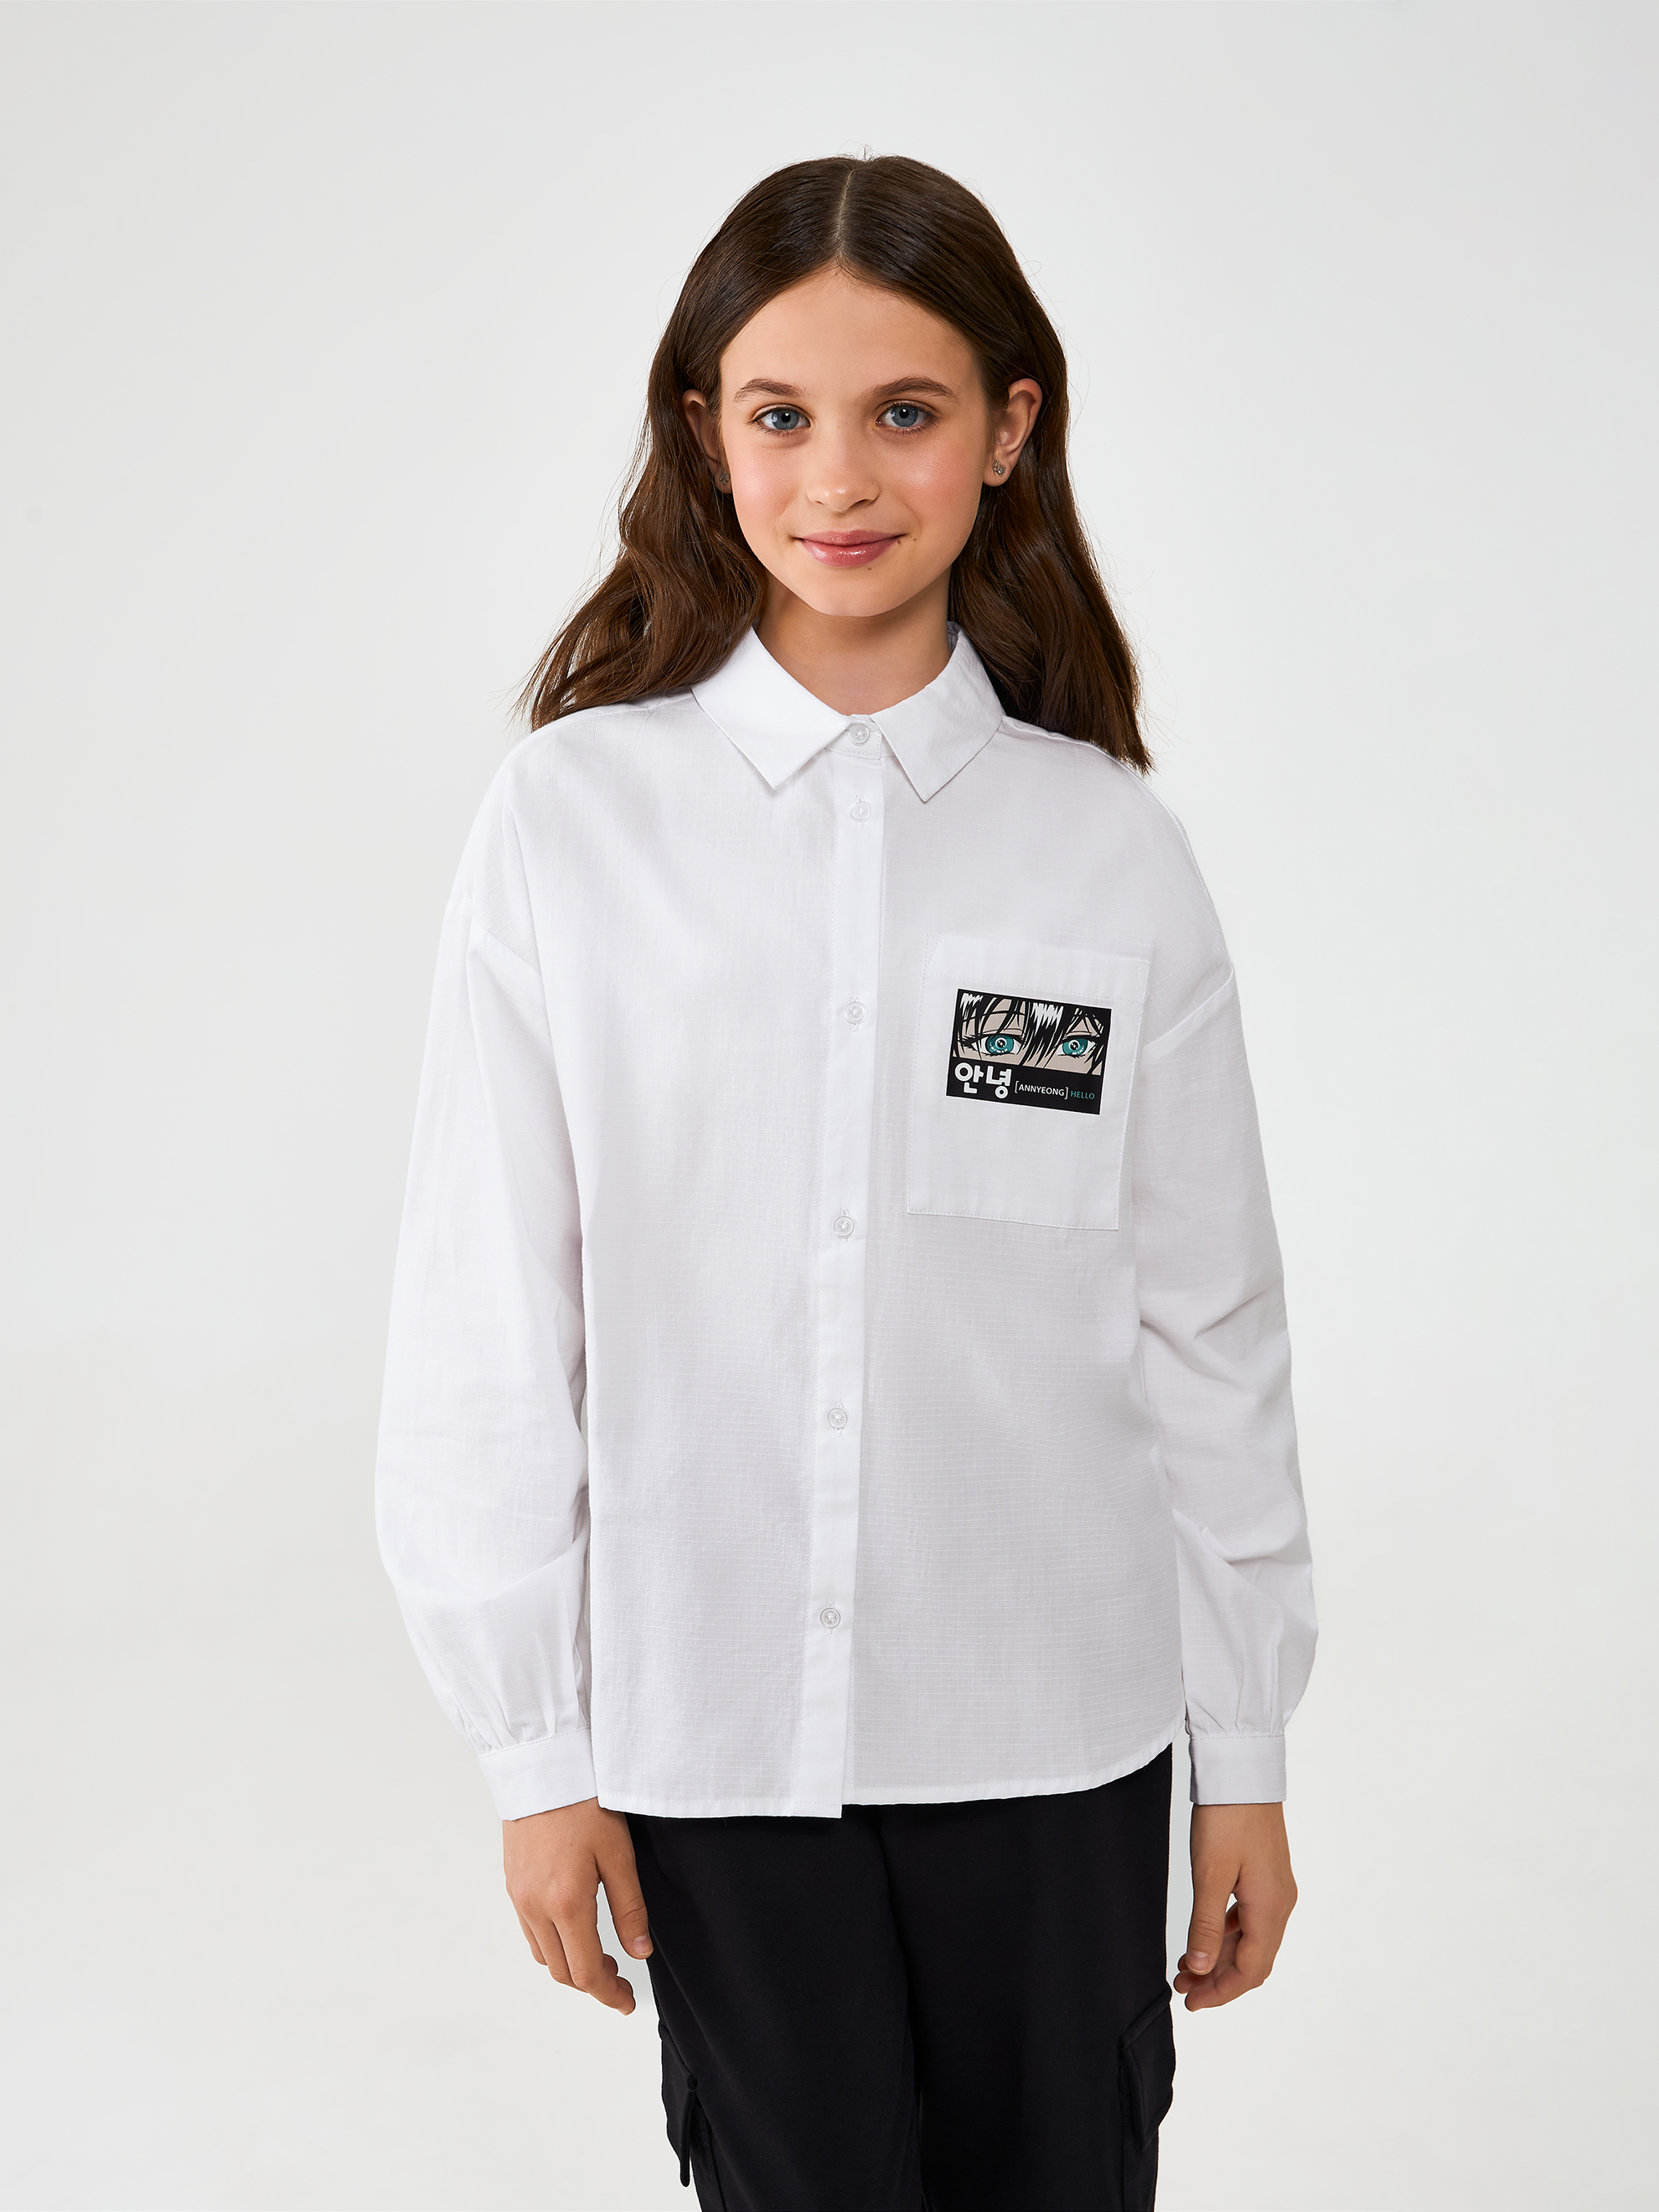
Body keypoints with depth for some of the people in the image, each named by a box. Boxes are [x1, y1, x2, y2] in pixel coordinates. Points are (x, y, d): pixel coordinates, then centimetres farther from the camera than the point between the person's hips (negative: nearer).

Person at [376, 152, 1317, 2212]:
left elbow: (1207, 1328, 2)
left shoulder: (1112, 855, -3)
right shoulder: (572, 821, -6)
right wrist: (537, 1751, 0)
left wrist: (1246, 1750, 6)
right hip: (713, 1727, -1)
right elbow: (488, 1324, -3)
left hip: (1050, 1728, 1)